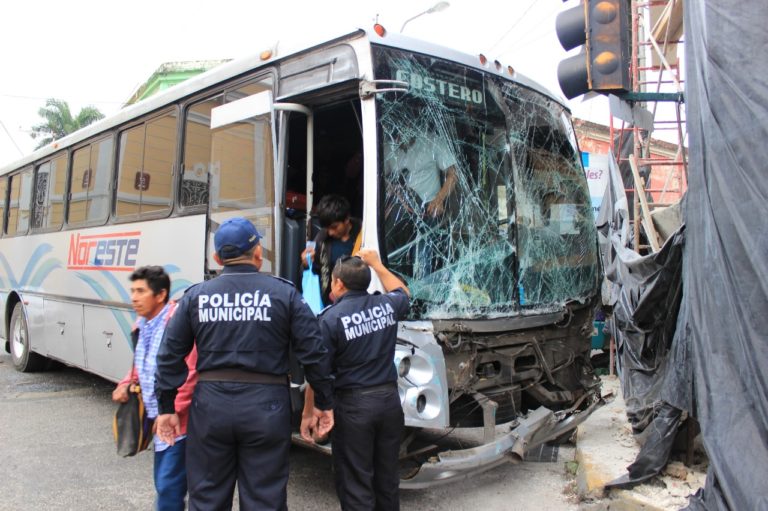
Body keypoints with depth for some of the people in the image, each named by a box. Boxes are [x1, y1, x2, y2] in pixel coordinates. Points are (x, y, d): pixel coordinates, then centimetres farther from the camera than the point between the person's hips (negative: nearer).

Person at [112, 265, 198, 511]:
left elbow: (191, 372, -23)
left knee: (168, 484, -5)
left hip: (178, 422, -9)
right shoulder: (142, 326, 10)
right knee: (164, 484, 19)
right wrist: (125, 384, 7)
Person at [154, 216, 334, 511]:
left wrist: (166, 408, 12)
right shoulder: (284, 293, -4)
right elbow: (313, 353, -5)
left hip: (210, 404, 2)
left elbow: (170, 357, 4)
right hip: (265, 407, -1)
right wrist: (324, 403, 5)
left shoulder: (196, 296, 2)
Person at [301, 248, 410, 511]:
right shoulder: (387, 305, 0)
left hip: (354, 404, -5)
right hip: (389, 399, 5)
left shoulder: (331, 318, -13)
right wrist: (375, 263, 31)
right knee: (387, 477, 20)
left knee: (355, 483, 7)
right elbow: (403, 293, 26)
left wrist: (308, 413, -2)